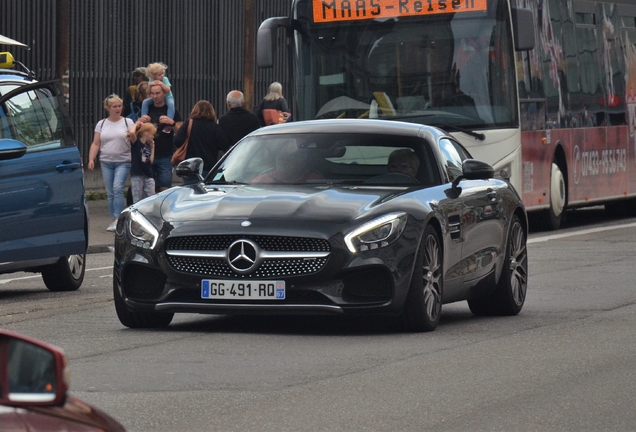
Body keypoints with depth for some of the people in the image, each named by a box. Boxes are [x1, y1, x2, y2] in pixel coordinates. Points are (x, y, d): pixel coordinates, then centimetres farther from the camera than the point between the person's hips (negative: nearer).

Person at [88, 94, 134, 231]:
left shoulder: (128, 123, 3)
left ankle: (117, 219, -17)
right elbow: (95, 144, 9)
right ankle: (114, 220, 9)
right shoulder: (101, 124, 10)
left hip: (123, 162, -3)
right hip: (106, 162, 3)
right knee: (110, 193, 3)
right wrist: (91, 159, -3)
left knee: (118, 188, -18)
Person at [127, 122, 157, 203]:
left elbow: (151, 161, 4)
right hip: (137, 176, -6)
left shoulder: (148, 146, 13)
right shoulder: (136, 143, -3)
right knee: (137, 201, -2)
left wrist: (152, 147, 8)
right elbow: (131, 134, -25)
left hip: (148, 177, 6)